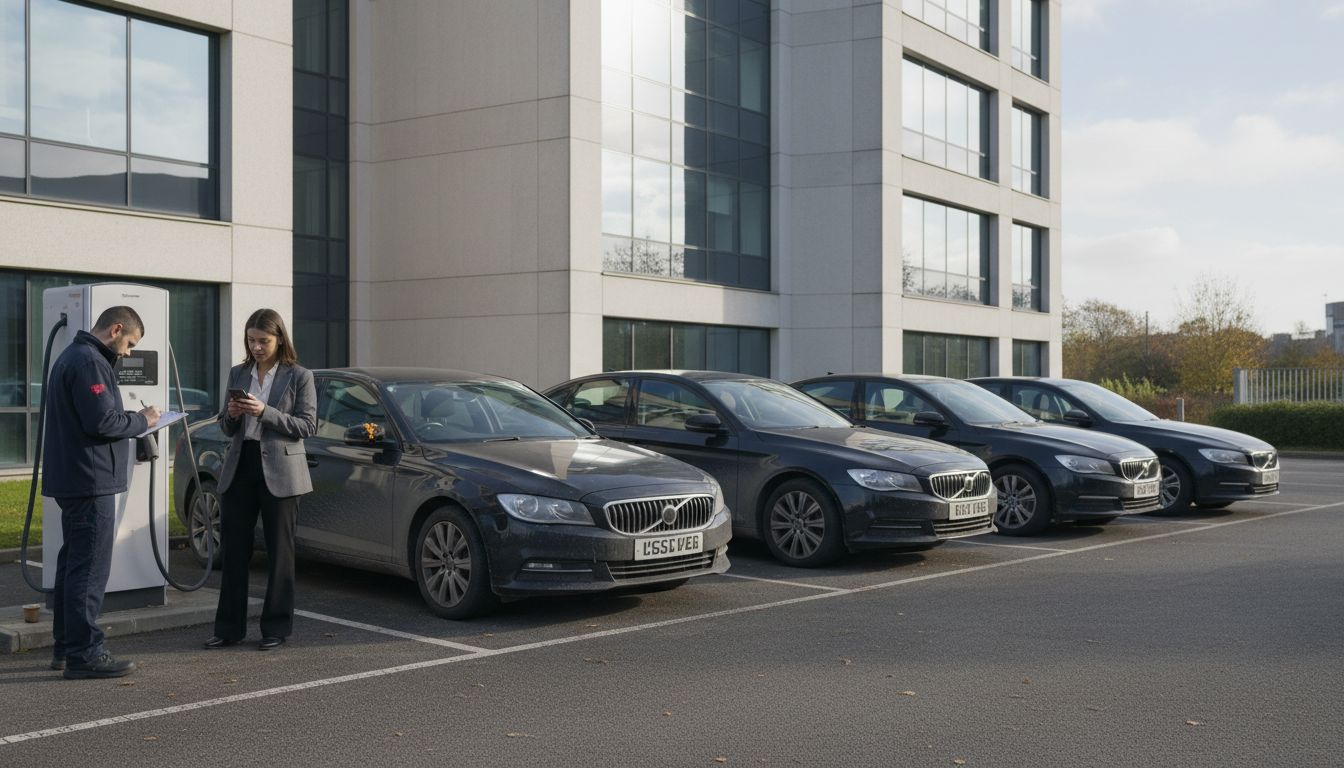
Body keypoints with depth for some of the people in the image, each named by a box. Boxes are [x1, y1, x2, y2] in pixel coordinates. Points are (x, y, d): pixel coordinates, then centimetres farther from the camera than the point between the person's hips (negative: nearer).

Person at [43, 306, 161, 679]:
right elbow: (102, 421, -23)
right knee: (89, 568, -7)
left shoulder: (72, 356, 17)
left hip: (73, 479, 11)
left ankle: (65, 648, 24)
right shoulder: (88, 362, -16)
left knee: (73, 563, 16)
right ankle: (84, 653, -4)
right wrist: (142, 420, -7)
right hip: (90, 480, -11)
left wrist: (135, 419, 9)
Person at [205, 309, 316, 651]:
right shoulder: (238, 374, 11)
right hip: (239, 469, 4)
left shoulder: (299, 376, -2)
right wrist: (231, 415, -8)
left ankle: (276, 628, 12)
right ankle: (229, 628, 14)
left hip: (279, 472, -4)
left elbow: (307, 426, -9)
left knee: (279, 553, 3)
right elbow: (227, 428, 15)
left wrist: (265, 412, -19)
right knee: (233, 550, 6)